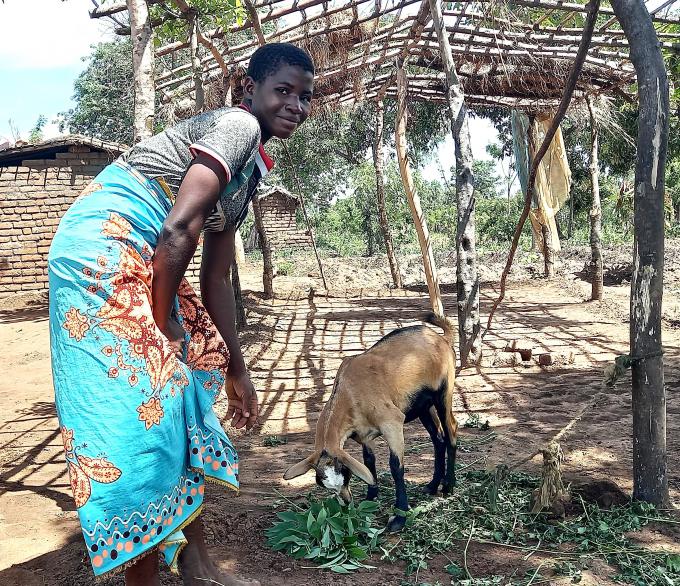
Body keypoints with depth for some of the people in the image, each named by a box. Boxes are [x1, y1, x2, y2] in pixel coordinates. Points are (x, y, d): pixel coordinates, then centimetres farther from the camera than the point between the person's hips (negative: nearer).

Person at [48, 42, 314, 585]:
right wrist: (163, 321, -10)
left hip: (138, 260, 10)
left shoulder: (250, 169, 20)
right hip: (106, 240, -10)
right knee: (141, 402, -9)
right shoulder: (239, 124, -8)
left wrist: (237, 370, 19)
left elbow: (216, 279, 19)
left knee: (178, 395, 12)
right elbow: (179, 228, -21)